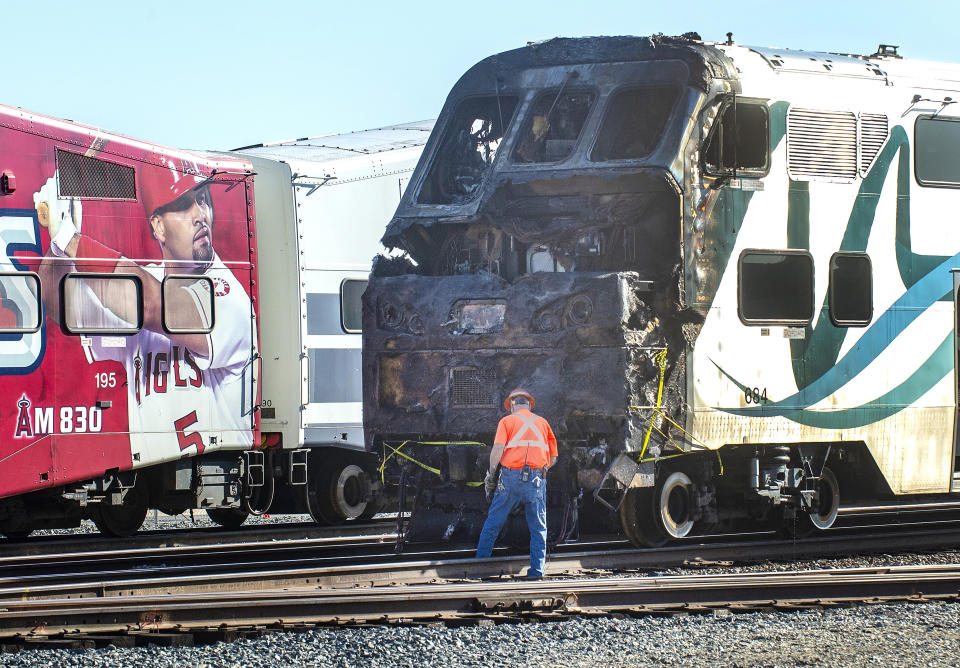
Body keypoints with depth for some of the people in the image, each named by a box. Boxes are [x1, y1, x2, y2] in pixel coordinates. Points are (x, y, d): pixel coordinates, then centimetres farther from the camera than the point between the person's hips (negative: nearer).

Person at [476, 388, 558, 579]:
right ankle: (537, 569, 1)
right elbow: (553, 458, 15)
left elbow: (498, 449, -9)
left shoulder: (507, 421, 7)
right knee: (538, 527, 7)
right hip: (537, 479, 2)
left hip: (511, 476, -2)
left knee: (494, 521, 9)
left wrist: (491, 474, 1)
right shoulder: (542, 422, 17)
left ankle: (480, 562, 14)